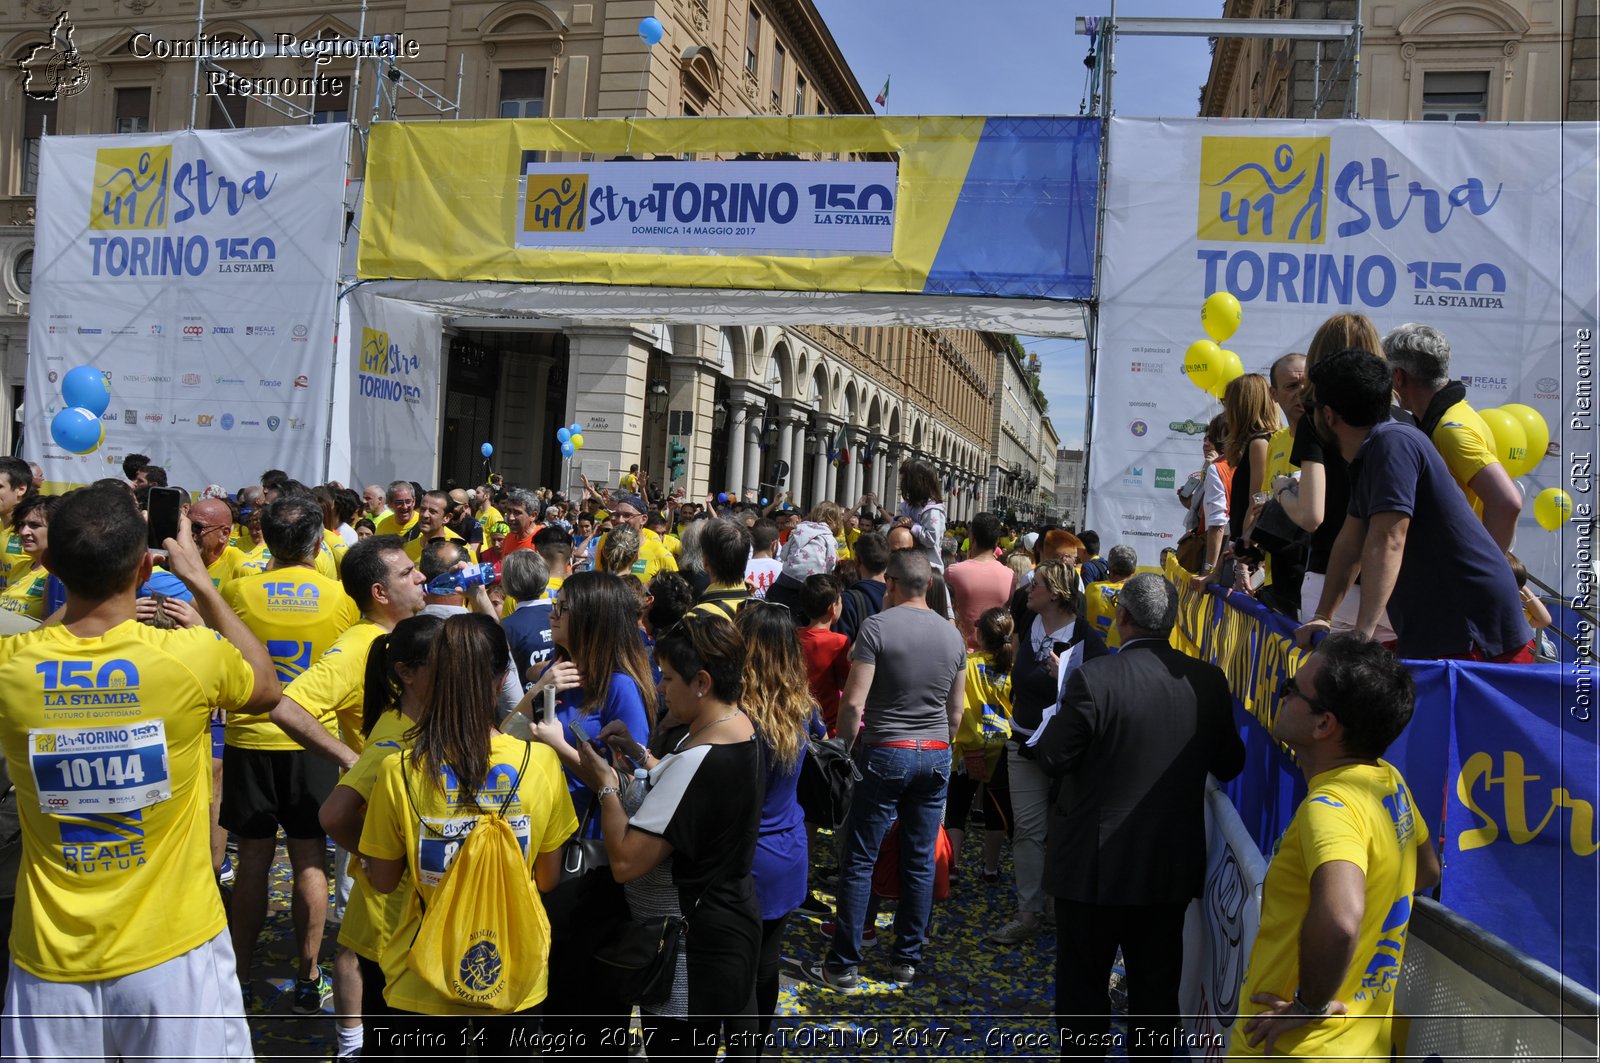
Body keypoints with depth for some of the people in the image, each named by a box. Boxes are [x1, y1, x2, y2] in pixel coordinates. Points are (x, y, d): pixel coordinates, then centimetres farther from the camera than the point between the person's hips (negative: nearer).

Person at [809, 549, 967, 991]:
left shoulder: (877, 626, -12)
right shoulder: (952, 633, 5)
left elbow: (854, 703, -16)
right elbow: (956, 709, 13)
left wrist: (844, 749, -2)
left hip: (885, 753, -5)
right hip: (936, 755, 5)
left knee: (859, 861, 4)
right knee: (920, 861, 11)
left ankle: (844, 965, 10)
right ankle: (906, 961, 20)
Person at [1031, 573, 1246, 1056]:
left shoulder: (1094, 678, -21)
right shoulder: (1208, 680, -7)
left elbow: (1051, 759, -14)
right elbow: (1230, 764, 4)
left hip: (1096, 863, -4)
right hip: (1172, 865, 4)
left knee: (1083, 985, 12)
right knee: (1157, 987, 18)